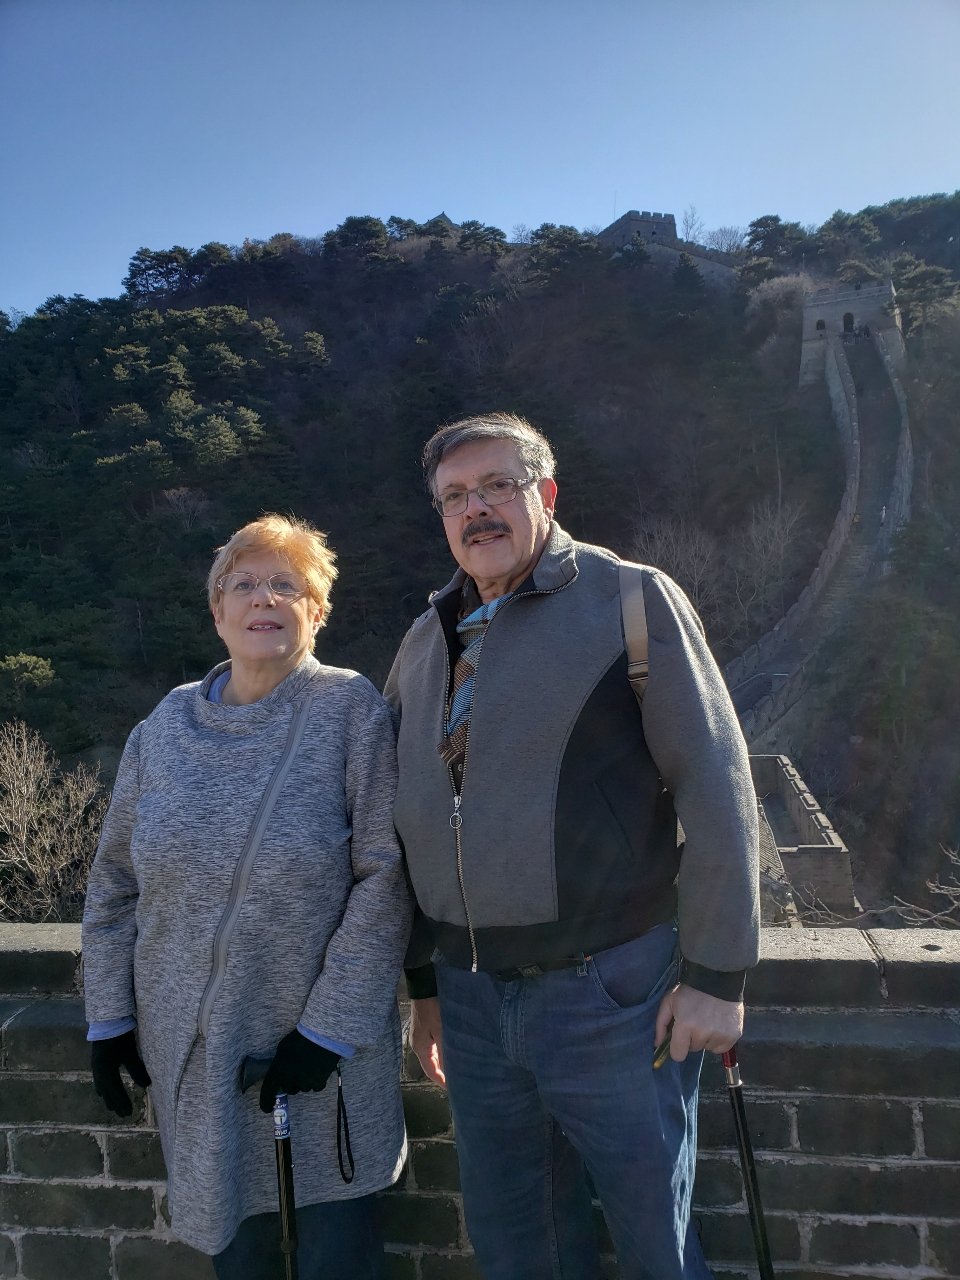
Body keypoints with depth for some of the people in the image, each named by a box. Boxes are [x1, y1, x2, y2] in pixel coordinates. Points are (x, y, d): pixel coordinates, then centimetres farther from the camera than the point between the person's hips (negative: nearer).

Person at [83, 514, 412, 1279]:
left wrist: (329, 1025, -15)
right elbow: (116, 882, 9)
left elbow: (385, 879, -14)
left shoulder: (351, 711, -11)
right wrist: (108, 1015, 7)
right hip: (192, 1051, 4)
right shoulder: (167, 725, 3)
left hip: (324, 1050, -3)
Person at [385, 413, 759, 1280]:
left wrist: (716, 975, -11)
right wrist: (424, 984, 15)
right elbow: (414, 825, 13)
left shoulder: (633, 602, -8)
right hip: (472, 999, 5)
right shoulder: (425, 643, 8)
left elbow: (716, 790, -11)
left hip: (613, 992, -5)